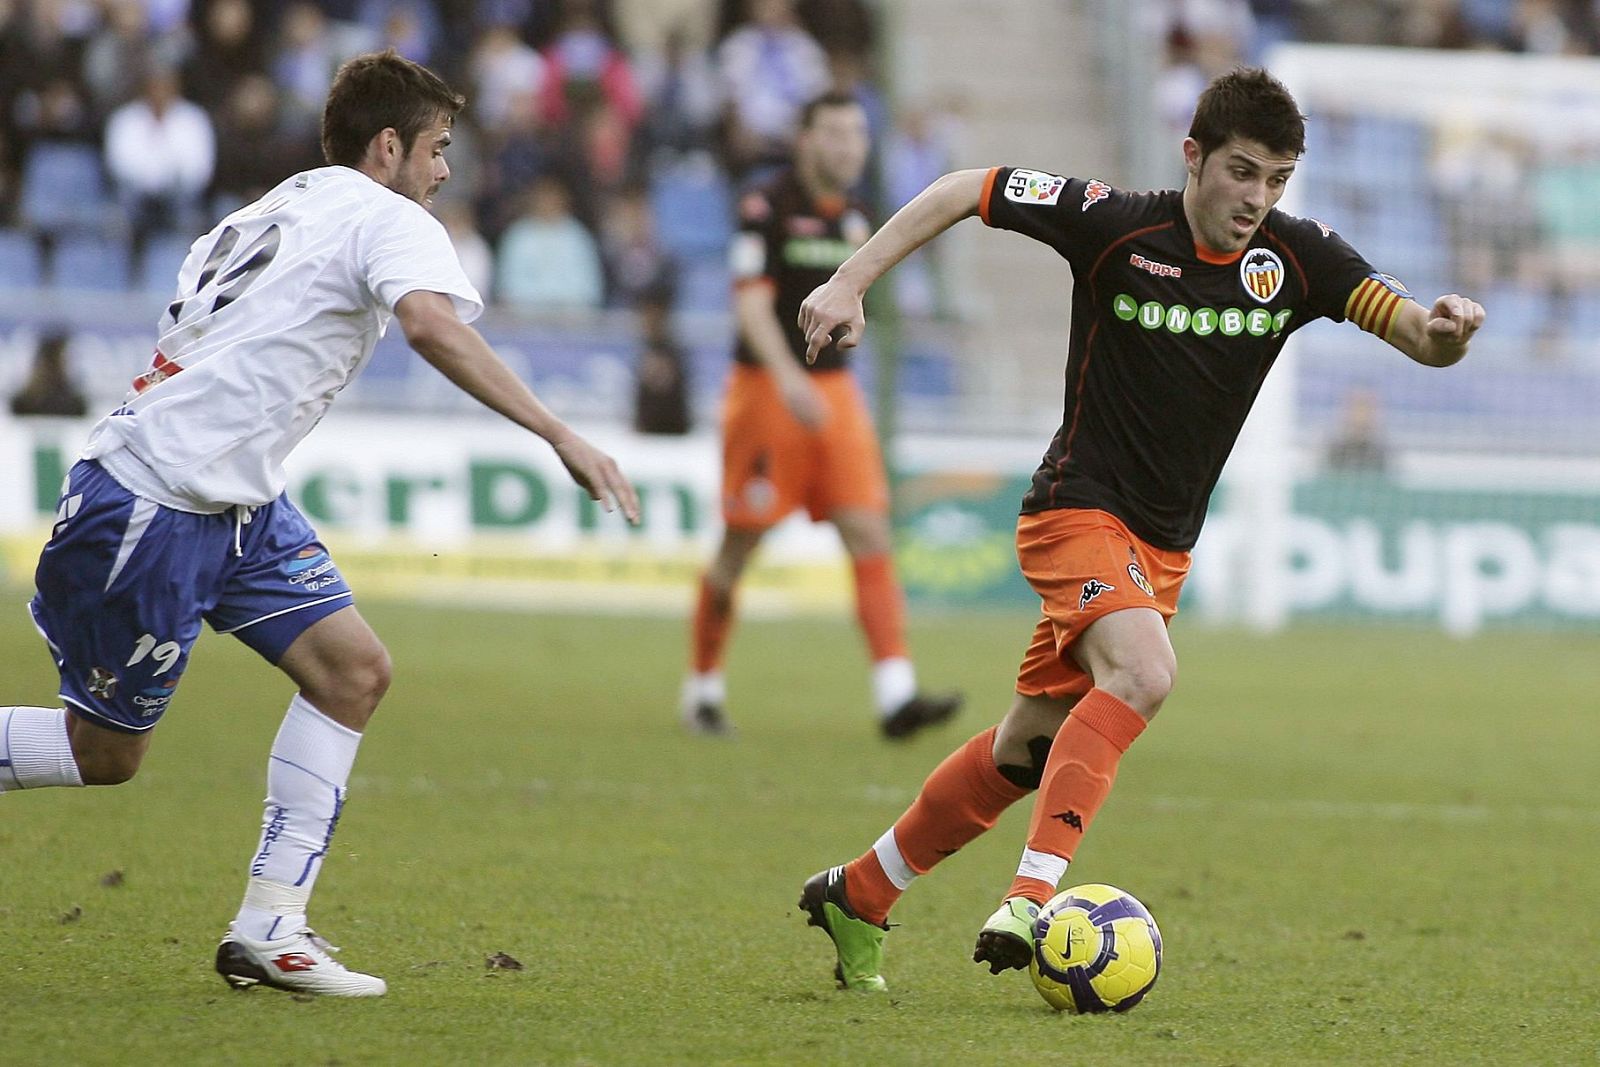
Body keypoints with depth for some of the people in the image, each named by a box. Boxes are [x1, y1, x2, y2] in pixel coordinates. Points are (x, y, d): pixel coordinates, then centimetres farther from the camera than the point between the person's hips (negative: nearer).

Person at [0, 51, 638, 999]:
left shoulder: (279, 210, 18)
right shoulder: (390, 220, -9)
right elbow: (433, 325, -29)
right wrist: (560, 435, -32)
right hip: (154, 507, -9)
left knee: (354, 670, 1)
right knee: (106, 753, 1)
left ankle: (269, 929, 0)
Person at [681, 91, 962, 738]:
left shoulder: (853, 218, 12)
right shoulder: (767, 208, -10)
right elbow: (751, 303, -19)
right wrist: (789, 379, -32)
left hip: (833, 390, 6)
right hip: (768, 390, -6)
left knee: (870, 537, -7)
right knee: (740, 545, 1)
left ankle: (896, 696, -15)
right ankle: (702, 690, 17)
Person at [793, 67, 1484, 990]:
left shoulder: (1298, 256, -5)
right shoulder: (1115, 226, -15)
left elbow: (1419, 339, -12)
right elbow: (962, 190, -6)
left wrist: (1446, 329, -36)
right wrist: (850, 284, -13)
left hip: (1165, 544, 6)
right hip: (1079, 509, -6)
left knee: (1029, 748, 11)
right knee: (1144, 671, -32)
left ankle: (858, 897, 27)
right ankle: (1032, 897, -38)